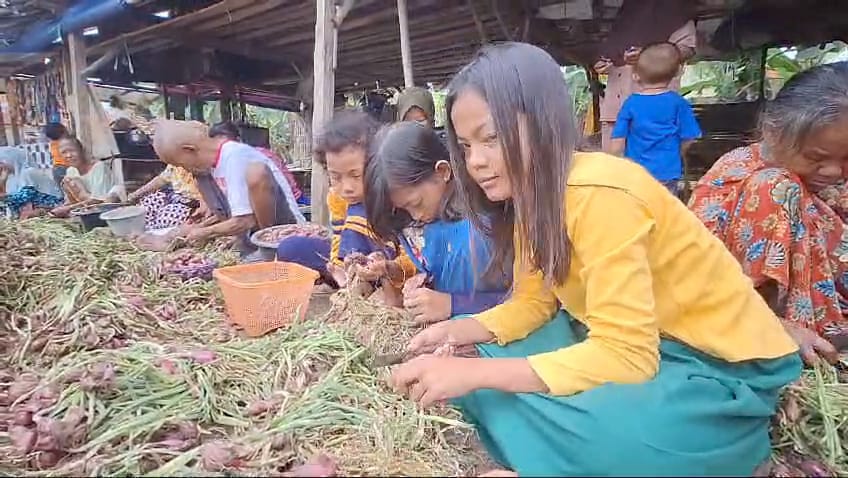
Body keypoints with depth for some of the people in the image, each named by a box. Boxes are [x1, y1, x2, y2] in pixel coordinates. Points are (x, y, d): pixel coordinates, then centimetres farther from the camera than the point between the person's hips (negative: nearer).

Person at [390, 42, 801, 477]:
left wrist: (477, 372, -32)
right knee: (483, 354, -2)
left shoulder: (599, 193, -28)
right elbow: (532, 302, 4)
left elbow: (625, 356, -31)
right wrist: (461, 331, -13)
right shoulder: (532, 192, 0)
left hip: (719, 367, -7)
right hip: (630, 343, 8)